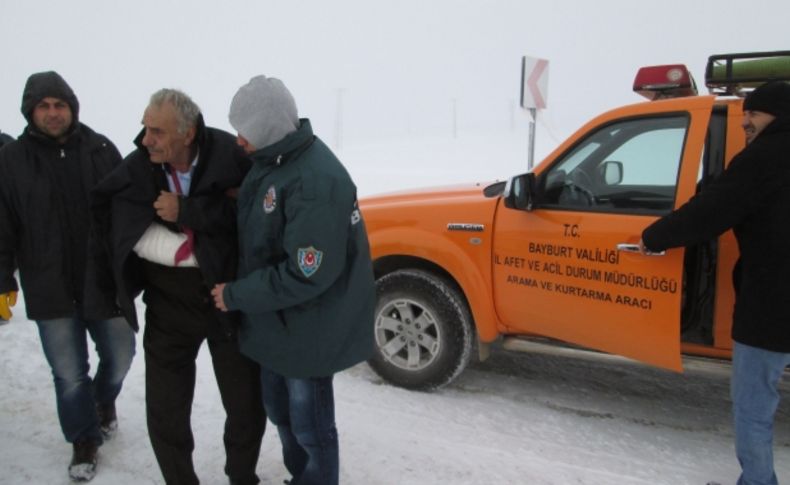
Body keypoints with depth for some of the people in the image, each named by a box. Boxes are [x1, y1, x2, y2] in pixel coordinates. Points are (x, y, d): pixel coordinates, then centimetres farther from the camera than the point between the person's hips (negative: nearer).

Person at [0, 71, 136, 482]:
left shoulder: (101, 150, 0)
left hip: (104, 279, 1)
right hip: (50, 288, -1)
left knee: (119, 356, 16)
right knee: (69, 374, 6)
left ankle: (104, 399, 48)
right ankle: (84, 440, 28)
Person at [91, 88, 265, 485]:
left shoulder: (230, 155, -18)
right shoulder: (134, 170, -12)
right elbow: (130, 237, -11)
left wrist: (185, 212, -27)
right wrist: (199, 238, -18)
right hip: (169, 308, 2)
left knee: (247, 408, 10)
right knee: (165, 415, 8)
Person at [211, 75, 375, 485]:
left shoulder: (316, 182, -29)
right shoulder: (272, 160, 1)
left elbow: (306, 275, -28)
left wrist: (235, 296, -18)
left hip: (306, 330, -9)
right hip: (275, 322, 9)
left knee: (309, 425, 9)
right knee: (280, 410, 25)